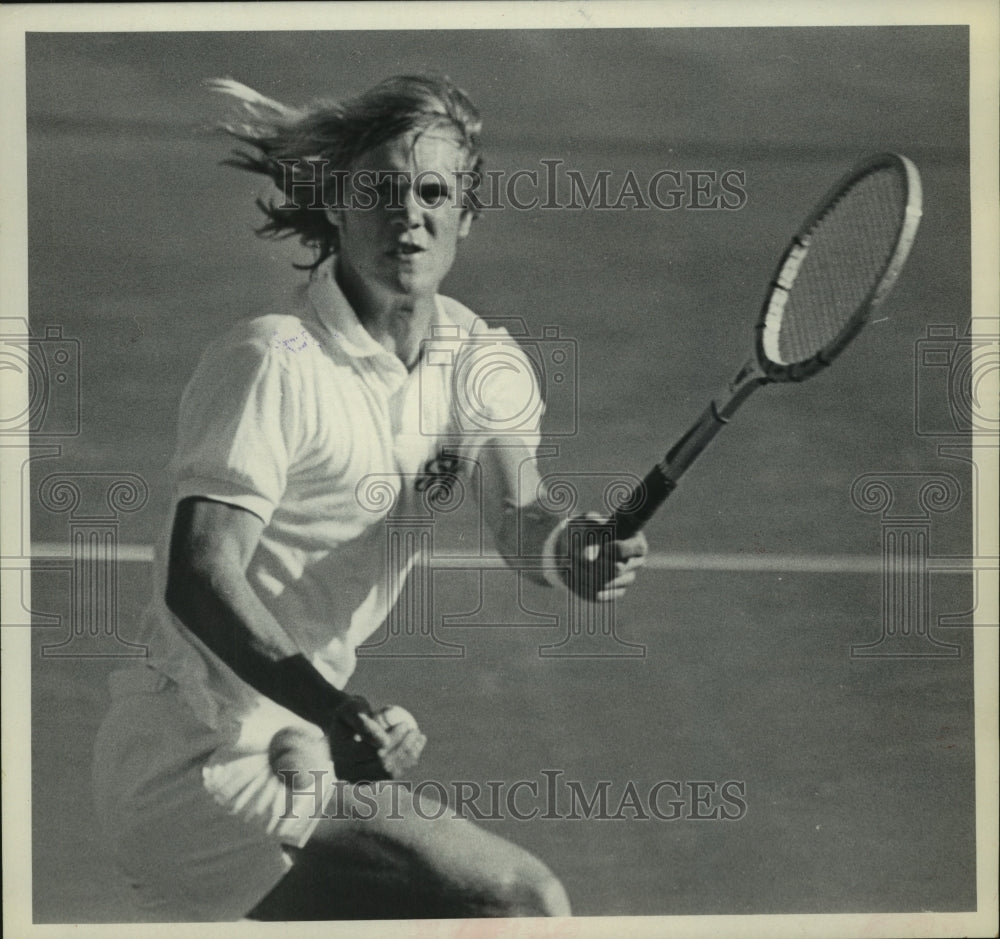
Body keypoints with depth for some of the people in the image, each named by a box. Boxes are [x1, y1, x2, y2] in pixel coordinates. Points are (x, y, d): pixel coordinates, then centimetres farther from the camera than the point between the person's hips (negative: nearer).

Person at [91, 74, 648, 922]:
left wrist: (567, 548, -35)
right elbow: (198, 580, -28)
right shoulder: (273, 366, -20)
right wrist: (334, 715, -44)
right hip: (202, 771, -9)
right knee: (525, 903, -18)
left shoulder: (479, 359, 3)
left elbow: (517, 514, -11)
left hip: (295, 746, 9)